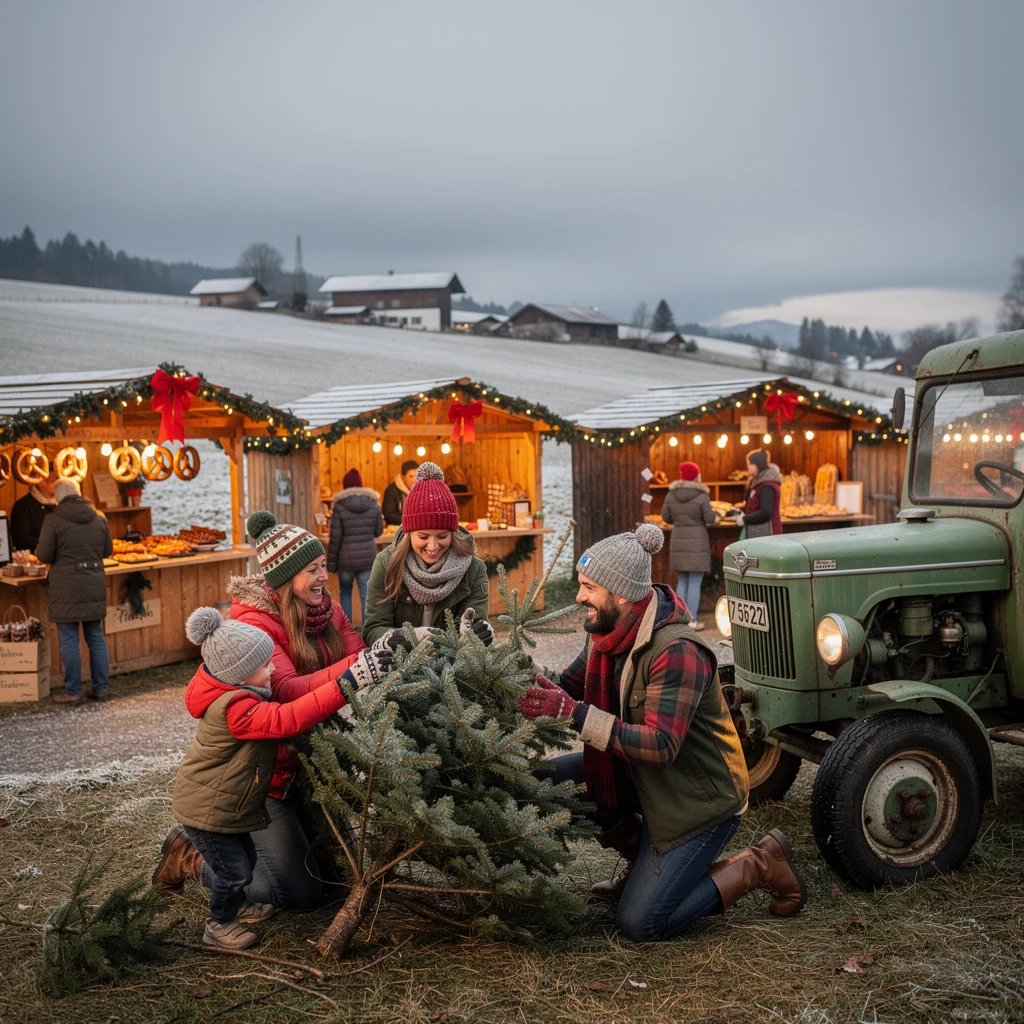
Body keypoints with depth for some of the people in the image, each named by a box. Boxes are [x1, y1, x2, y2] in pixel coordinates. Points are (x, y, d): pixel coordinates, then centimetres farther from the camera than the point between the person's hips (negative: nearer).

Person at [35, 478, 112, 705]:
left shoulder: (54, 520, -11)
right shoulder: (99, 518, 3)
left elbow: (44, 555, -9)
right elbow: (108, 550, 11)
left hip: (66, 589, -5)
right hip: (95, 586, 5)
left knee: (69, 641, 3)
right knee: (96, 638, 13)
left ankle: (73, 692, 8)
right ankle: (101, 688, 18)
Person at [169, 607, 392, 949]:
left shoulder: (235, 692, -4)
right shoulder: (235, 709, -36)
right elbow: (288, 719, -46)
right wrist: (347, 682, -51)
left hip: (224, 803, 10)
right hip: (206, 811, -10)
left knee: (243, 857, 23)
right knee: (233, 870, 3)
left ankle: (234, 906, 46)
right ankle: (219, 926, 24)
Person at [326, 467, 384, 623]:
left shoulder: (340, 507, -8)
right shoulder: (373, 505, 0)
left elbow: (335, 539, -7)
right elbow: (378, 531, 9)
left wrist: (331, 565, -1)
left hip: (346, 559, -1)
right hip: (368, 557, 2)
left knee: (345, 593, 16)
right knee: (367, 596, 2)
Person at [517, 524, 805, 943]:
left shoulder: (677, 652, -29)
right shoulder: (610, 634, -2)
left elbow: (660, 746, -35)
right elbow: (569, 686, 6)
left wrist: (573, 712, -40)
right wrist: (532, 695, -18)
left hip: (701, 794, -8)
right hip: (640, 775, 8)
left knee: (643, 924, -11)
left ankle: (757, 865, 8)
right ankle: (645, 862, 13)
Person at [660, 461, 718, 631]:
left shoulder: (671, 494, 0)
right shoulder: (701, 496, -12)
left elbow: (666, 517, 5)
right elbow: (710, 518, -10)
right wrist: (715, 517, 12)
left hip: (678, 541, 5)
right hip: (697, 542, -4)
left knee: (682, 583, 13)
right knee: (695, 584, 0)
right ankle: (691, 622, 0)